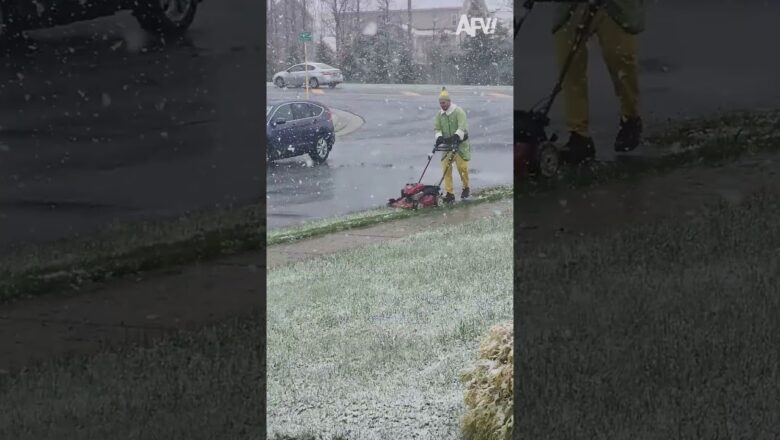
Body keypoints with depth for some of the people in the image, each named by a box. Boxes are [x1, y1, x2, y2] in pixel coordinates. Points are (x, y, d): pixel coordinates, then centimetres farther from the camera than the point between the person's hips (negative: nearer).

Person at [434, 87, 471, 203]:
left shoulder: (458, 112, -12)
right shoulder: (439, 114, 6)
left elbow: (462, 128, -22)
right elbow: (437, 128, 6)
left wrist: (455, 137, -38)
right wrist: (439, 137, -15)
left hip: (460, 143, -5)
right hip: (447, 144, 5)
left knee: (462, 166, -7)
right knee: (446, 167, -5)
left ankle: (466, 188, 19)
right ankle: (449, 194, -2)